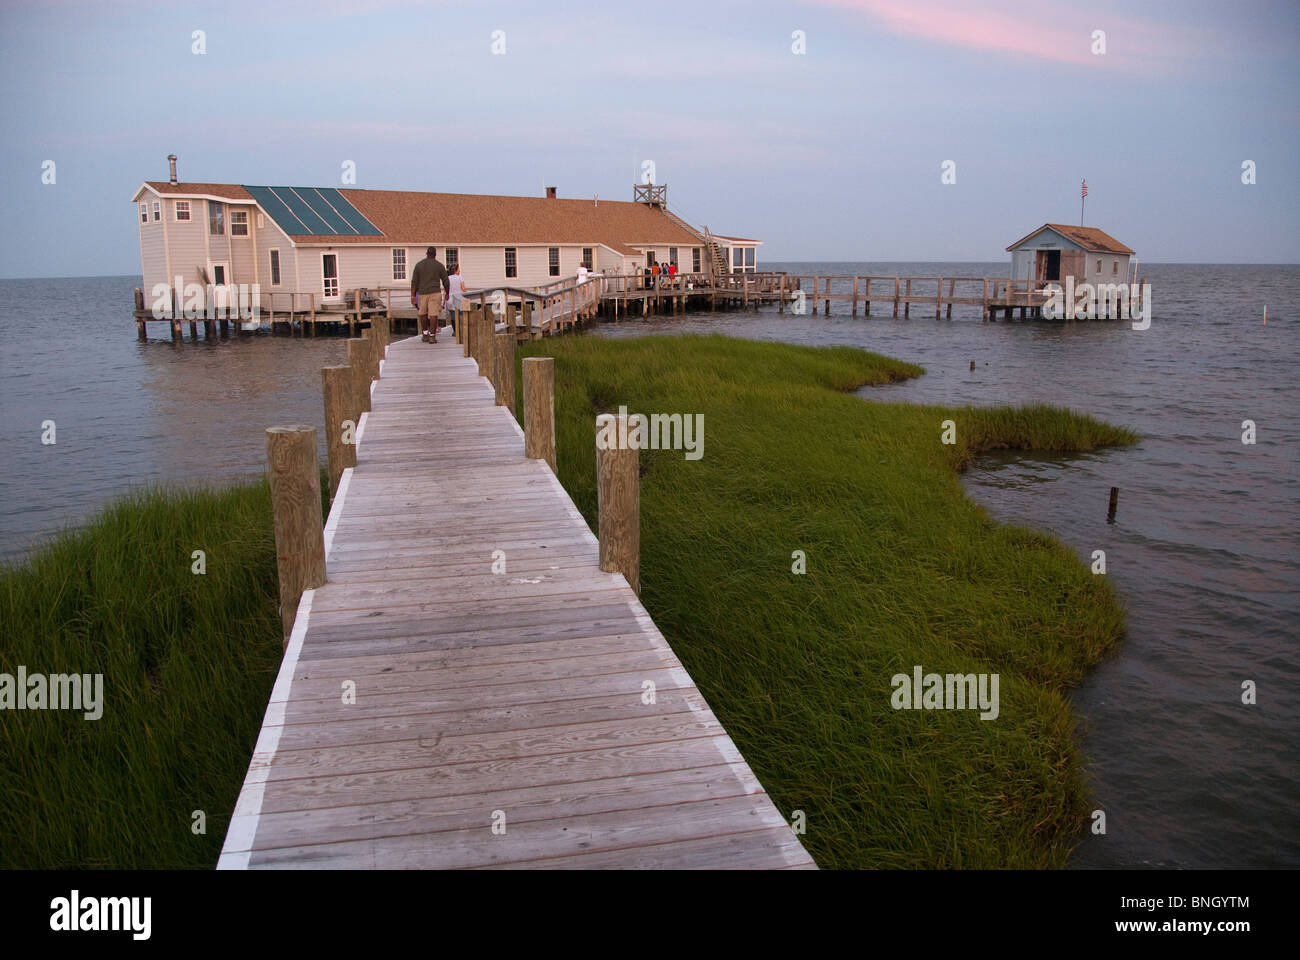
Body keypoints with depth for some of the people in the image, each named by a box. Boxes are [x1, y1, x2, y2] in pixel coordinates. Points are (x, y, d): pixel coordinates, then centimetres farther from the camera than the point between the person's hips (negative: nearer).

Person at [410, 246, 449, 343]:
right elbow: (446, 281, 4)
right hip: (435, 293, -2)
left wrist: (413, 296, 1)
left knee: (423, 314, 18)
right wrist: (447, 293, 19)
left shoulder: (419, 265, 4)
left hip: (422, 293, 2)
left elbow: (414, 282, 0)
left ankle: (425, 334, 21)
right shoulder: (439, 265, 1)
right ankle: (432, 336, -9)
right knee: (433, 314, -4)